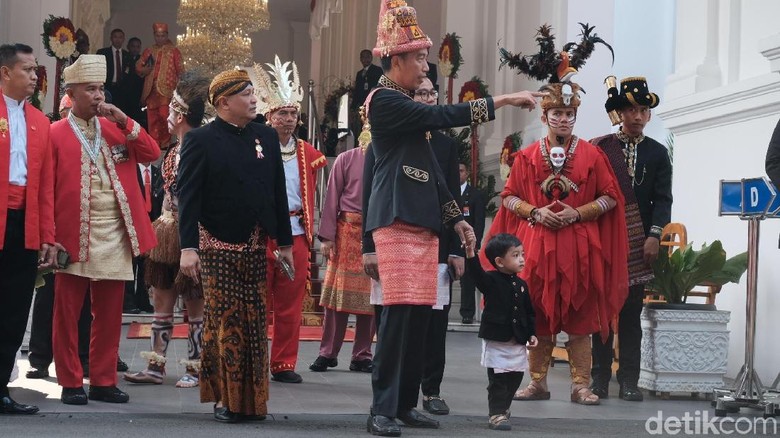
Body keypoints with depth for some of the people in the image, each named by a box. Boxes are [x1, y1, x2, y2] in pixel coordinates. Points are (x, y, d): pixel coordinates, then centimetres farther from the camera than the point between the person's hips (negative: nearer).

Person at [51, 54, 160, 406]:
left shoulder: (116, 129, 12)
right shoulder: (55, 135, -2)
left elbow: (152, 154, 2)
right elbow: (45, 190, -6)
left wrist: (124, 122, -7)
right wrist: (49, 239, -12)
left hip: (116, 238, 4)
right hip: (74, 238, -4)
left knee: (110, 314, 8)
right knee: (68, 314, 1)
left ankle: (104, 381, 16)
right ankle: (70, 384, 8)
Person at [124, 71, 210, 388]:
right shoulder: (173, 152, 13)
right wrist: (161, 226, 13)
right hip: (168, 232, 9)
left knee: (195, 305, 1)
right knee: (161, 300, 8)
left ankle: (194, 368, 7)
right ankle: (156, 366, 12)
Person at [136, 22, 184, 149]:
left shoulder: (173, 51, 5)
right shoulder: (149, 51, 16)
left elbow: (180, 71, 3)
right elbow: (138, 67, 13)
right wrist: (146, 69, -9)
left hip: (166, 91, -4)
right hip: (151, 91, 4)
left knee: (164, 117, -13)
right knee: (152, 119, 3)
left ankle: (165, 143, -5)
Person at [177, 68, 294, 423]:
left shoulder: (267, 137, 10)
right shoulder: (201, 140, -4)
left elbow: (278, 192, 13)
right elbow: (188, 196, -8)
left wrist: (285, 242, 12)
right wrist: (188, 248, -15)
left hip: (255, 248, 4)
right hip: (217, 247, -4)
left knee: (255, 325, 6)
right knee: (224, 323, -1)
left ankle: (252, 399, 13)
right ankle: (225, 398, 6)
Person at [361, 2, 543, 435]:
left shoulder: (408, 107, 21)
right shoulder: (384, 99, -7)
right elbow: (442, 115, -18)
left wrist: (456, 218, 18)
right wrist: (503, 100, -15)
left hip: (423, 221, 9)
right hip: (398, 219, -9)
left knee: (419, 313, 7)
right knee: (400, 311, -14)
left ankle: (405, 403, 13)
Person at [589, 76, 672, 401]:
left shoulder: (657, 153, 9)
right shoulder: (599, 148, 4)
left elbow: (662, 200, 3)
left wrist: (654, 235, -10)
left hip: (639, 242, 1)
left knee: (631, 313, 3)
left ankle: (629, 380, 4)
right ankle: (600, 379, 4)